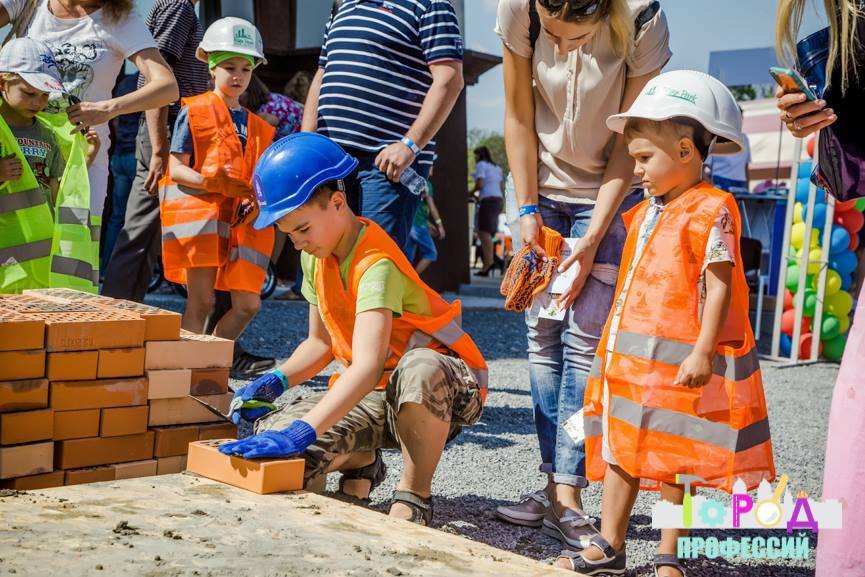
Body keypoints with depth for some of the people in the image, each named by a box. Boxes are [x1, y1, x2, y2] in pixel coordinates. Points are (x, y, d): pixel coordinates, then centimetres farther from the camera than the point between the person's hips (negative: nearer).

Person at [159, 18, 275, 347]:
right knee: (201, 301, -7)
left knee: (248, 304, 0)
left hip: (240, 220, 5)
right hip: (198, 209, -5)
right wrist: (214, 182, -22)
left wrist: (257, 202, -4)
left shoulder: (258, 127, 17)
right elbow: (176, 169, -5)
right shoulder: (194, 112, 2)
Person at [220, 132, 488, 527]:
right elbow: (320, 342, 11)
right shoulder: (316, 257, 1)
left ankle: (414, 494, -20)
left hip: (449, 389, -7)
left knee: (418, 368, -45)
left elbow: (367, 366, -40)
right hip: (376, 394, 7)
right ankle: (360, 462, 14)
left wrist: (302, 430, -49)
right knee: (271, 438, -17)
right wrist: (275, 382, -8)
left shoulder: (376, 264, -27)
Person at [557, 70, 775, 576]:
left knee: (677, 459, 3)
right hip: (630, 358, 8)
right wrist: (612, 348, 21)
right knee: (622, 449, 10)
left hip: (680, 362, -8)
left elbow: (720, 287, -16)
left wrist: (703, 352, -21)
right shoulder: (645, 214, 15)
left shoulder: (711, 210, -12)